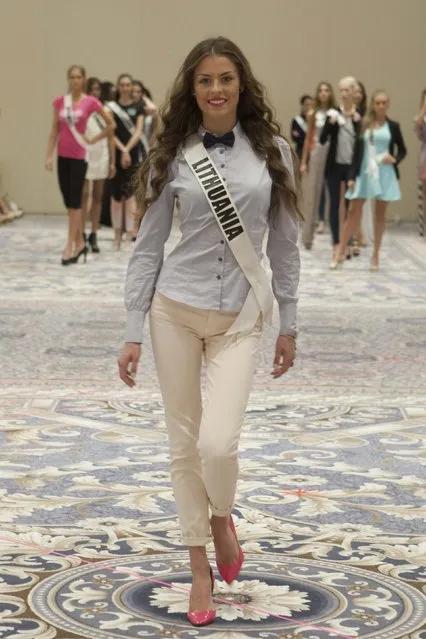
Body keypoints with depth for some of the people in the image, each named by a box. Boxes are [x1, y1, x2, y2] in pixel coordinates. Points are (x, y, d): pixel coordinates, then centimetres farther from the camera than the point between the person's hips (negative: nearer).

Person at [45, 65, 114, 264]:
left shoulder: (90, 102, -5)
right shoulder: (59, 101, 5)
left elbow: (111, 125, 2)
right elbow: (54, 130, 6)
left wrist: (93, 140, -1)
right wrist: (49, 155, 0)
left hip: (79, 156, -4)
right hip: (63, 156, 4)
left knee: (75, 201, -6)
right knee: (68, 201, 7)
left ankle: (70, 246, -5)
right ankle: (79, 243, 17)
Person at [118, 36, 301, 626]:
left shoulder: (271, 151, -1)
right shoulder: (173, 156, -1)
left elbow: (284, 243, 5)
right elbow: (148, 247, 2)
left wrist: (289, 323, 6)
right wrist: (133, 333, -1)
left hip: (240, 318, -1)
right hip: (175, 310, 1)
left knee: (219, 443, -14)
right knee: (185, 444, 7)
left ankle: (222, 516, 21)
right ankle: (200, 566, 23)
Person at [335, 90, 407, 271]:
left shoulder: (393, 126, 3)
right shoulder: (364, 125, 4)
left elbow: (403, 150, 10)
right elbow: (357, 151, 4)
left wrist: (395, 159, -11)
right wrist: (352, 176, -2)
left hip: (385, 174, 0)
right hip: (364, 173, 0)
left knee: (380, 214, 6)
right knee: (353, 211, 0)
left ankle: (375, 255, 13)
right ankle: (340, 252, 5)